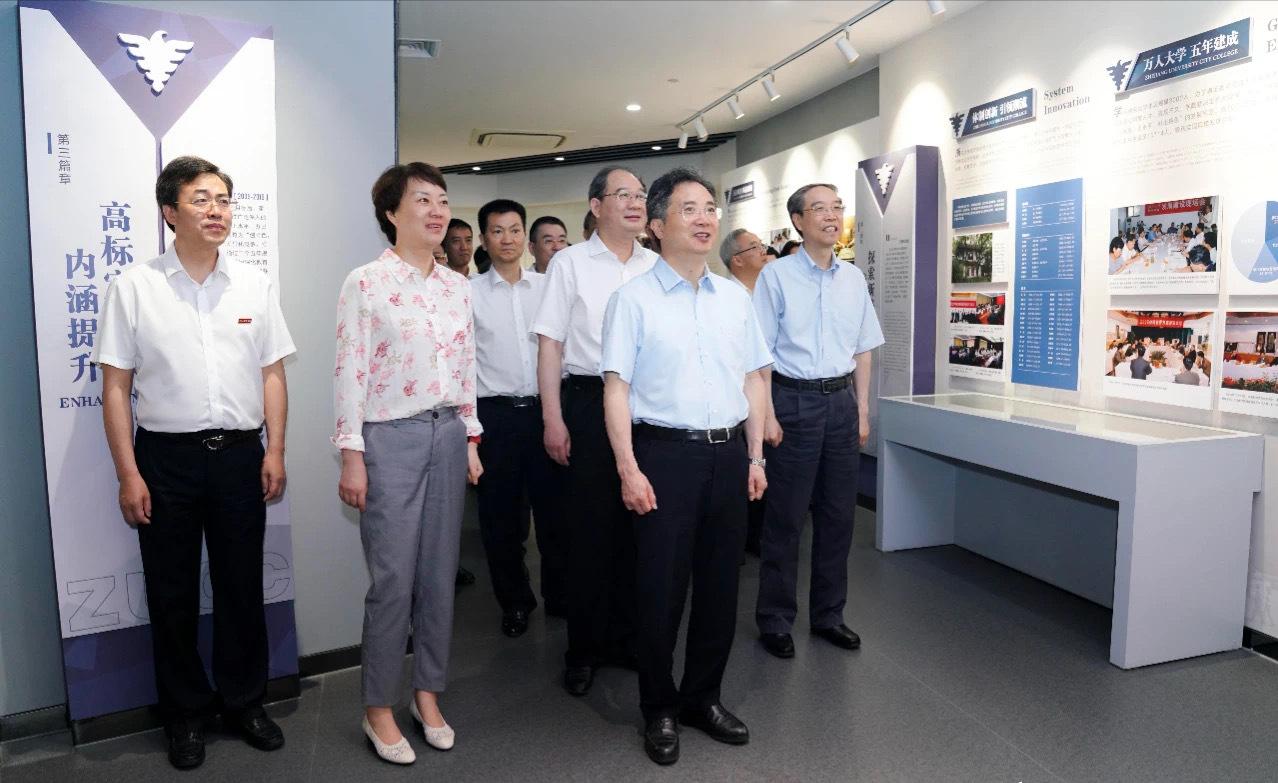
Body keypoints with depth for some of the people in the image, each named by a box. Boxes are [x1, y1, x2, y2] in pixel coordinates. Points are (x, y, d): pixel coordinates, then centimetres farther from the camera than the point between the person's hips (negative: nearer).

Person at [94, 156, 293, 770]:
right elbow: (115, 386, -2)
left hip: (240, 453, 2)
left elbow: (272, 374, 7)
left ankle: (244, 702, 29)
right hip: (166, 457, -1)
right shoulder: (134, 287, -2)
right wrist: (128, 474, -6)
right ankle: (185, 714, 28)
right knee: (172, 593, 10)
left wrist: (275, 451, -1)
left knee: (242, 585, 11)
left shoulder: (255, 285, 5)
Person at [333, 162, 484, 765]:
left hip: (448, 434, 5)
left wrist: (471, 438, 12)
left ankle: (428, 694, 27)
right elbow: (350, 373, -9)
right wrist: (351, 456, -12)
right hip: (391, 439, -5)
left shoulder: (457, 285, 10)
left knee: (439, 574, 11)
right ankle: (378, 709, 18)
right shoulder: (366, 283, -7)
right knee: (393, 579, 0)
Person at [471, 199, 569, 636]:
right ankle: (514, 602, 26)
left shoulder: (547, 287, 7)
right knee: (501, 515, 8)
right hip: (496, 414, -1)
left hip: (544, 408, 1)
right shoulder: (470, 293, 1)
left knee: (554, 507, 9)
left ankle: (559, 595, 27)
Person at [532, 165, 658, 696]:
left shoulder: (656, 267, 9)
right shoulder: (570, 263, -1)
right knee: (589, 527, 4)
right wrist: (553, 419, -9)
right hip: (589, 400, -3)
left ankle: (627, 636, 28)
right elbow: (549, 343, -3)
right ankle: (584, 648, 19)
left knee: (638, 524, 11)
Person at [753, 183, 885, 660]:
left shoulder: (854, 278, 10)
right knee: (785, 518, 2)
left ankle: (828, 615, 28)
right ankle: (775, 621, 17)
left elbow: (863, 349, 14)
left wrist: (862, 411, 10)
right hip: (794, 400, -5)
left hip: (842, 401, 5)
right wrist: (767, 415, -13)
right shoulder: (776, 276, -6)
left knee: (838, 516, 12)